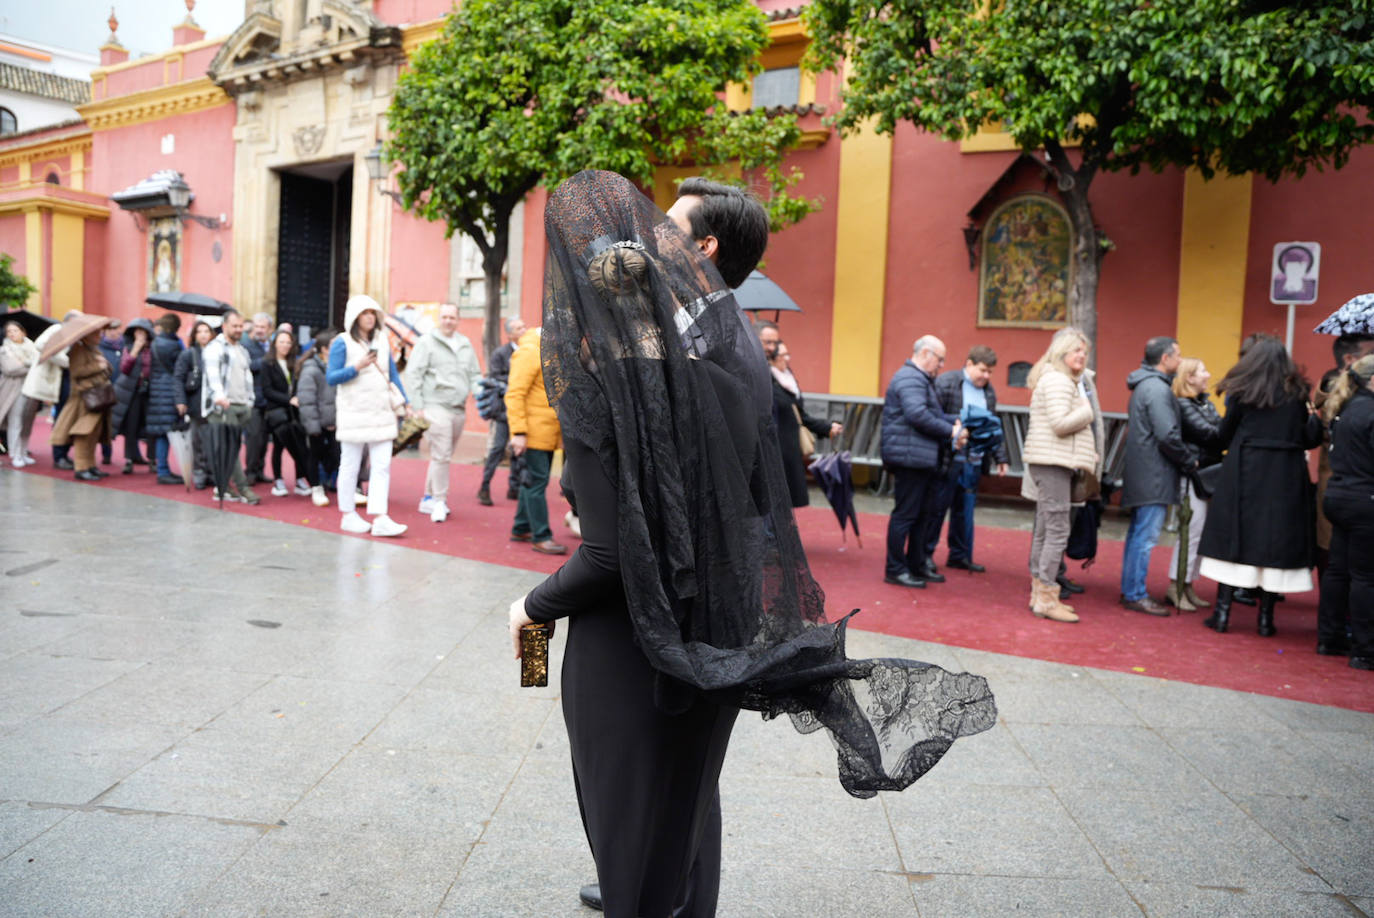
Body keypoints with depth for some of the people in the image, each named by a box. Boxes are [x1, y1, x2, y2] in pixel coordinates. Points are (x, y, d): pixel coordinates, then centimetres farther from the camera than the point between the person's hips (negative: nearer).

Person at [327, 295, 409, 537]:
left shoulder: (381, 340, 12)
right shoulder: (342, 343, -4)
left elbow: (393, 374, 17)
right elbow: (331, 378, -9)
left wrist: (404, 401, 11)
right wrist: (357, 367, -20)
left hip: (381, 412, 5)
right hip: (353, 413, -5)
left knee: (382, 465, -3)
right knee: (350, 465, 5)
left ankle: (380, 519, -5)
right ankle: (348, 515, 16)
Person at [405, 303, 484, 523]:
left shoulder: (465, 344, 15)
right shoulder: (427, 341, -1)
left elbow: (475, 374, 20)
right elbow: (413, 374, -4)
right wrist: (417, 406, -10)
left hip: (459, 409, 6)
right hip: (436, 406, -6)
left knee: (442, 456, 12)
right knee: (441, 456, -10)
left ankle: (429, 498, 22)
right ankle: (439, 501, -2)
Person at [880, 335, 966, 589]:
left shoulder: (921, 379, 23)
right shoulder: (910, 378, -12)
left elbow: (934, 414, 23)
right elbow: (918, 415, -24)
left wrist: (955, 422, 5)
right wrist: (951, 432, -16)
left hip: (924, 460, 11)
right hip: (910, 457, -11)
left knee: (925, 513, 16)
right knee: (905, 514, -5)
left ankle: (917, 564, 26)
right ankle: (895, 569, 2)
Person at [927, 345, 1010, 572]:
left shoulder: (989, 391, 17)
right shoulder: (946, 382, -5)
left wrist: (1000, 458, 18)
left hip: (974, 461, 6)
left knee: (965, 510, 11)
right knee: (937, 507, 0)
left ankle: (960, 555, 21)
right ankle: (924, 553, 10)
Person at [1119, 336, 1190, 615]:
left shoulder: (1143, 385, 16)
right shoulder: (1157, 388, -16)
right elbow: (1168, 436, -21)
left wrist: (1182, 460, 17)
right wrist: (1188, 462, -6)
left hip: (1141, 474, 11)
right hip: (1154, 475, -10)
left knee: (1137, 532, 15)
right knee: (1146, 535, -6)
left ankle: (1130, 590, 22)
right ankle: (1136, 595, -2)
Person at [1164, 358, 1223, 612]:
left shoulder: (1204, 402, 16)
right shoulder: (1183, 405, -11)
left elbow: (1219, 428, 7)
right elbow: (1207, 433, -17)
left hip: (1207, 475, 9)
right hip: (1192, 476, -9)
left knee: (1199, 533, 10)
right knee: (1193, 531, -8)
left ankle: (1188, 586, 17)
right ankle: (1175, 589, 0)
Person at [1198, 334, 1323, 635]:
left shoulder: (1242, 392, -3)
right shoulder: (1298, 392, 3)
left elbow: (1225, 436, 0)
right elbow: (1310, 439, 1)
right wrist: (1313, 416, 18)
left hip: (1245, 474, -1)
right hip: (1287, 477, 2)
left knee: (1234, 536, 5)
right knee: (1276, 538, 7)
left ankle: (1222, 612, 5)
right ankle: (1266, 618, 11)